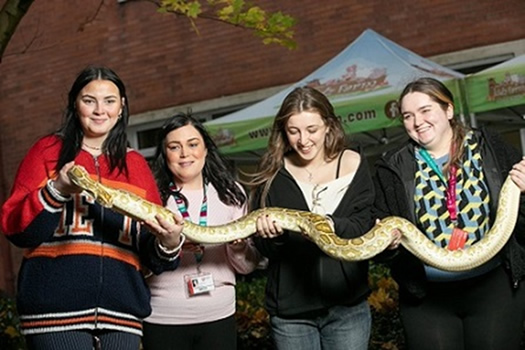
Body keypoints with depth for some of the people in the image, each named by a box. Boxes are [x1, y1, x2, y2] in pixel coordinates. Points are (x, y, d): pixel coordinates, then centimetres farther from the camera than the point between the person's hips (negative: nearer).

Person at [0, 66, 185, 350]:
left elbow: (149, 250, 14)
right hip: (56, 307, -3)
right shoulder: (48, 151, 8)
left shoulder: (136, 165, 16)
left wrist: (169, 244, -8)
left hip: (121, 310, 3)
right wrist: (56, 191, -14)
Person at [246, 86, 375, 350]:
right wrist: (271, 233, -22)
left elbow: (363, 228, -7)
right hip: (291, 310, 1)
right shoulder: (272, 173, 1)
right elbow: (263, 247, 1)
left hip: (347, 307, -1)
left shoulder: (351, 164, 1)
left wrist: (330, 225, -27)